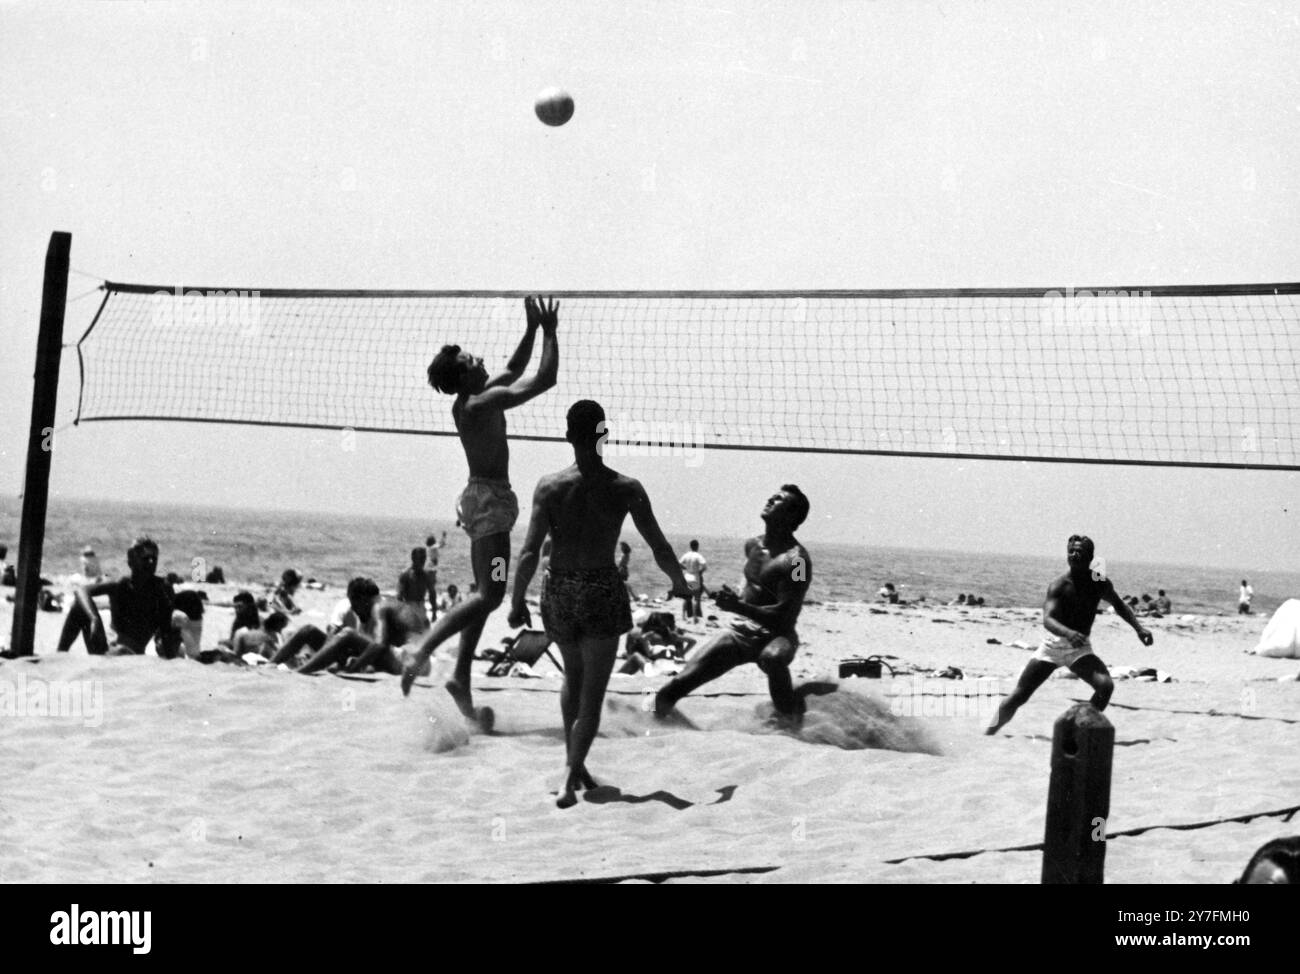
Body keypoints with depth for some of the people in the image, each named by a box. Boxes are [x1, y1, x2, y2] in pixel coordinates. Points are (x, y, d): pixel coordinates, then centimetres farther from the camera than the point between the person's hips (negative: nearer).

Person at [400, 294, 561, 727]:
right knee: (490, 594, -13)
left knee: (485, 595, 11)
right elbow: (545, 379, -17)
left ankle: (462, 680, 11)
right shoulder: (483, 403, -17)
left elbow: (513, 371, 27)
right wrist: (549, 331, -7)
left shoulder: (472, 400, 11)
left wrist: (532, 329, 21)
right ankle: (422, 652, -20)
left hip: (480, 497, 10)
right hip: (490, 499, -10)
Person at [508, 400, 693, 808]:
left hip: (558, 591, 2)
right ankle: (570, 777, -9)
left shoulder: (549, 486, -7)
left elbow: (530, 552, -11)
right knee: (591, 695, 3)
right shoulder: (626, 489, -8)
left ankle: (573, 761, 28)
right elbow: (660, 549, -4)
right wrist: (680, 583, 13)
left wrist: (517, 602, -1)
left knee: (573, 676, 26)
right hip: (603, 592, -2)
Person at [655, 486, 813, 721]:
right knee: (675, 687, -12)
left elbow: (784, 616, -24)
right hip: (740, 630, 6)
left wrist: (739, 607, -34)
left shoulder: (795, 559, -16)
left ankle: (792, 716, -18)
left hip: (776, 635, -6)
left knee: (772, 657, -43)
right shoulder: (752, 546, 7)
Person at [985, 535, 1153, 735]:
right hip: (1053, 644, -2)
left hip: (1080, 648, 2)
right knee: (1019, 695, -4)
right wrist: (1068, 633, -52)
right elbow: (1047, 619, -33)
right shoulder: (1059, 586, -18)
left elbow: (1119, 605, 18)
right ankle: (987, 735, 11)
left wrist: (1138, 628, 7)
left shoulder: (1100, 583, -5)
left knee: (1105, 685, -24)